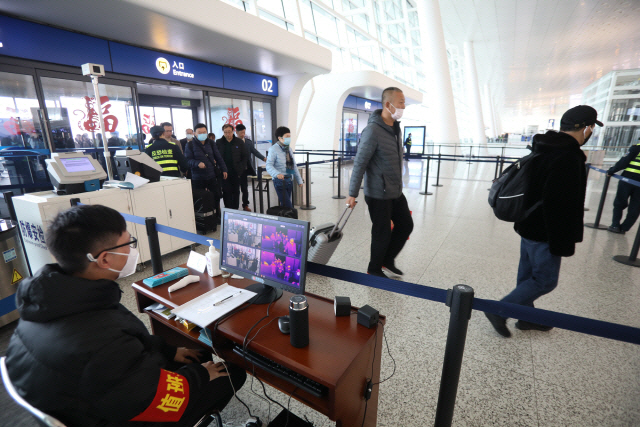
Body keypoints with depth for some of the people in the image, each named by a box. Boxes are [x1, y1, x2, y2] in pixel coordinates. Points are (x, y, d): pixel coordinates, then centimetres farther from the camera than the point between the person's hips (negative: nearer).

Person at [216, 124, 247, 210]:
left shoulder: (239, 142, 3)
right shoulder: (218, 142, 5)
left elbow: (244, 157, 4)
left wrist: (241, 169, -4)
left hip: (236, 172, 0)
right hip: (224, 172, 0)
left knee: (236, 192, 8)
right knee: (226, 192, -1)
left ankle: (235, 209, 19)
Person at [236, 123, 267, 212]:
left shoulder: (249, 142, 7)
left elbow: (254, 151, -1)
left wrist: (263, 158, -17)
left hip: (244, 169, 2)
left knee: (244, 188, 8)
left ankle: (245, 205, 19)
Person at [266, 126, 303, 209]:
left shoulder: (289, 149, 14)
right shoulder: (273, 149, -9)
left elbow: (294, 166, 20)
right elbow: (269, 166, -17)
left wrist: (299, 180, 19)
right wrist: (277, 174, -36)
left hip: (289, 181, 7)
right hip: (280, 181, -7)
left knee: (284, 205, 11)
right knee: (288, 207, -12)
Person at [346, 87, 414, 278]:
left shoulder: (395, 128, 9)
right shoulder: (373, 130, -19)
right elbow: (359, 164, -19)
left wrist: (398, 185, 20)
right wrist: (352, 194, -18)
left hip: (396, 192, 9)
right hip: (378, 195, -9)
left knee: (406, 226, 15)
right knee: (382, 233, 3)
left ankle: (387, 260, 34)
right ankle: (374, 270, 27)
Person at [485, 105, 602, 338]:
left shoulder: (544, 150, 8)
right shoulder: (568, 159, -23)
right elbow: (562, 207, -26)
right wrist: (564, 244, -18)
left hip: (529, 225, 10)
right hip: (544, 233, -10)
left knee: (528, 274, 18)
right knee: (545, 280, 4)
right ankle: (500, 311, 6)